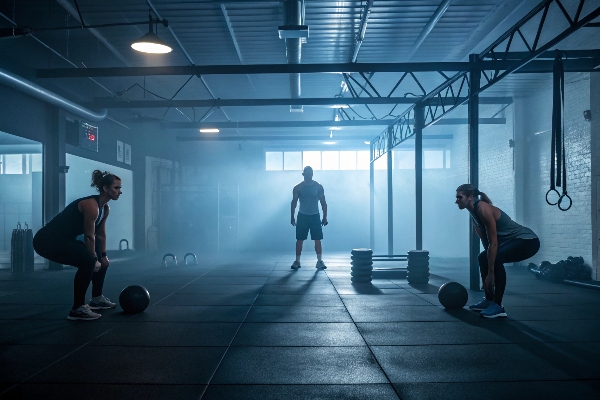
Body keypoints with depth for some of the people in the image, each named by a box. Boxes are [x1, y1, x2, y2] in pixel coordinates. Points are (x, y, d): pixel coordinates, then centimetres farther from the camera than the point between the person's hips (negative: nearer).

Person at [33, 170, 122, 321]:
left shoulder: (105, 208, 5)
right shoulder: (91, 205, -24)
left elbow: (101, 235, 14)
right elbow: (89, 237, -19)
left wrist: (103, 256, 15)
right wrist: (94, 260, -9)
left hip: (65, 239, 11)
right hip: (47, 240, -11)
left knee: (102, 260, 16)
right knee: (88, 261, -29)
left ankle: (96, 299, 28)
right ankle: (77, 309, -18)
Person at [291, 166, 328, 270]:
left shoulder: (318, 187, -2)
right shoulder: (297, 188, -2)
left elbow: (323, 202, 1)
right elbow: (294, 202, 2)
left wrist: (325, 217, -3)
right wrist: (292, 217, -3)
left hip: (315, 216, 0)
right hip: (302, 216, 0)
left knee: (317, 240, -3)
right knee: (299, 240, 1)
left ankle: (320, 261, 1)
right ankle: (297, 261, 9)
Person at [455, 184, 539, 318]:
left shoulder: (483, 209, -23)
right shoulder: (474, 214, 5)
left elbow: (494, 244, -26)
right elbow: (486, 243, 10)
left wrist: (490, 273, -24)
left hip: (528, 240, -10)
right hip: (513, 241, 10)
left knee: (495, 259, -28)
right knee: (484, 258, 10)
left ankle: (498, 306, -17)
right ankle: (489, 300, 17)